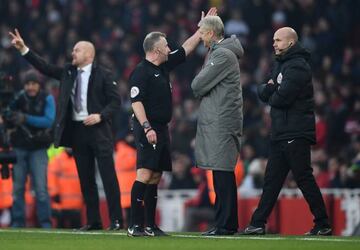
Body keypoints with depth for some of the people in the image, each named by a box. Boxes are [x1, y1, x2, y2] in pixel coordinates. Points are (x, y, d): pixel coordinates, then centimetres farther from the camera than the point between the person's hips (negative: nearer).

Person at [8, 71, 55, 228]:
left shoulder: (47, 99, -4)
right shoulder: (18, 98, 1)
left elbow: (49, 121, -16)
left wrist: (26, 118, -24)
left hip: (38, 149, -2)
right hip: (20, 148, 2)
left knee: (41, 187, -8)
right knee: (18, 186, 4)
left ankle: (45, 221, -3)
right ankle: (17, 221, 11)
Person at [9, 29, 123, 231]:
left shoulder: (103, 75, -4)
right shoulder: (68, 72, 11)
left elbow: (116, 101, -4)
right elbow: (45, 67, 10)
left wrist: (101, 116, -17)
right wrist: (23, 49, 3)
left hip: (98, 130, -6)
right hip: (76, 130, 6)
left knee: (108, 176, -6)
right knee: (86, 179, 7)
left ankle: (116, 220, -4)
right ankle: (93, 221, 12)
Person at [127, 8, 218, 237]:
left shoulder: (164, 67, 15)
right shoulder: (141, 72, -11)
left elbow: (186, 49, 26)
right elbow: (136, 101, -18)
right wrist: (146, 128, -25)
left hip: (161, 129, 9)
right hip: (148, 129, -9)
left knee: (155, 177, 9)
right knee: (145, 175, -15)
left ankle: (150, 225, 12)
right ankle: (135, 225, -16)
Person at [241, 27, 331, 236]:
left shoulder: (298, 66, -12)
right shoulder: (281, 65, 21)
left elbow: (282, 98, -22)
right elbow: (263, 93, 16)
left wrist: (271, 96, 0)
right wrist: (267, 88, -7)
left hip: (296, 133, -10)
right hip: (281, 133, 10)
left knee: (304, 178, -8)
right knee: (272, 179, 9)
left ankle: (323, 225, -4)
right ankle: (258, 224, 11)